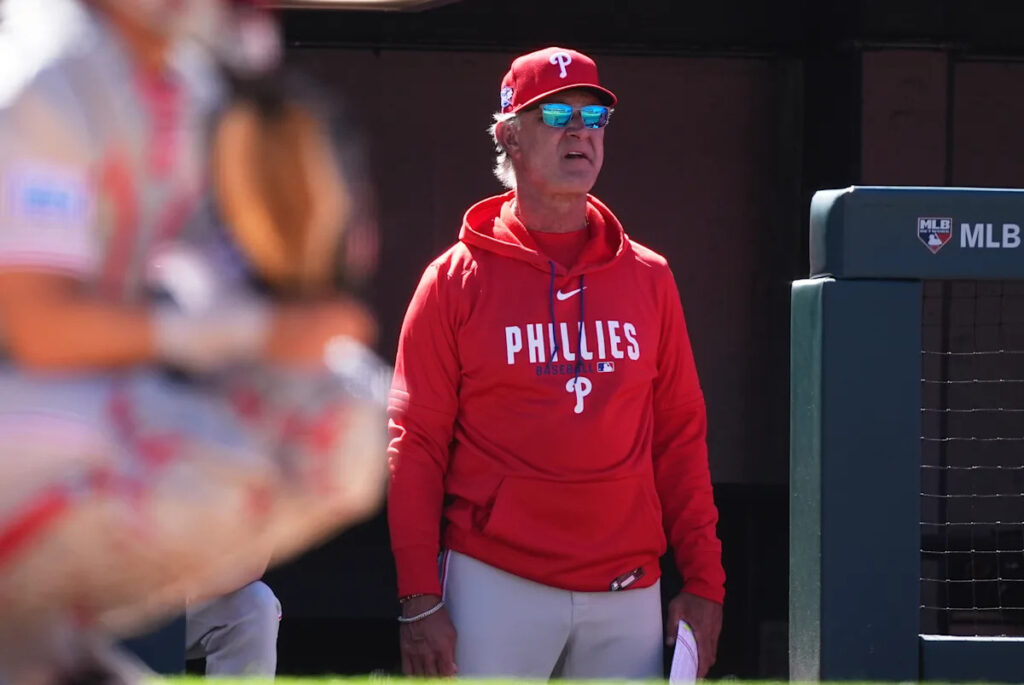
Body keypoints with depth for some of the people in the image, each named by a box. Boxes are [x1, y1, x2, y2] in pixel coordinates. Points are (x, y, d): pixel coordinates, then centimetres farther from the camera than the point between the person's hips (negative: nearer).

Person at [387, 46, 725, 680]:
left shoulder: (648, 279, 11)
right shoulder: (457, 281, 3)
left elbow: (681, 437, 11)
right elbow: (415, 446, 0)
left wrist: (704, 580, 4)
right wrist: (420, 599, -9)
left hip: (629, 593, 3)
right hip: (495, 587, -3)